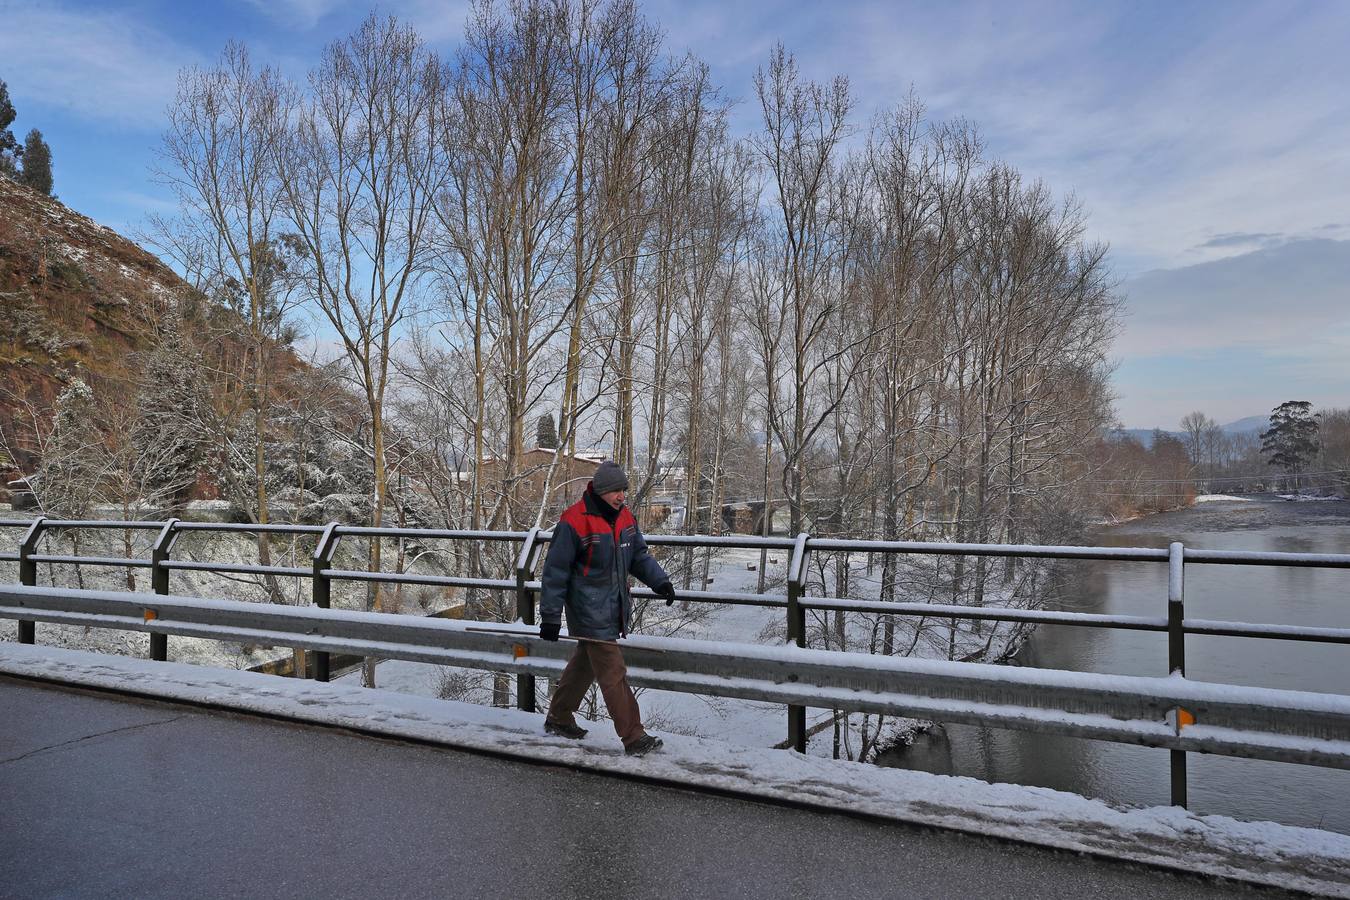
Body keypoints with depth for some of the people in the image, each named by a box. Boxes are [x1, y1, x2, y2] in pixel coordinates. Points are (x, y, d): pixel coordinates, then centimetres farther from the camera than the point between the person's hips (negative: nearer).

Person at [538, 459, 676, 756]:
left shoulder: (624, 517, 5)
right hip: (590, 610, -8)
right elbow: (555, 572, -13)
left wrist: (660, 580, -2)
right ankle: (634, 737, -3)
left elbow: (639, 555, 15)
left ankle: (558, 719, 36)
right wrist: (550, 617, -11)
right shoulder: (575, 522, -17)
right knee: (613, 673, -8)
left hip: (614, 607, 8)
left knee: (586, 662, 20)